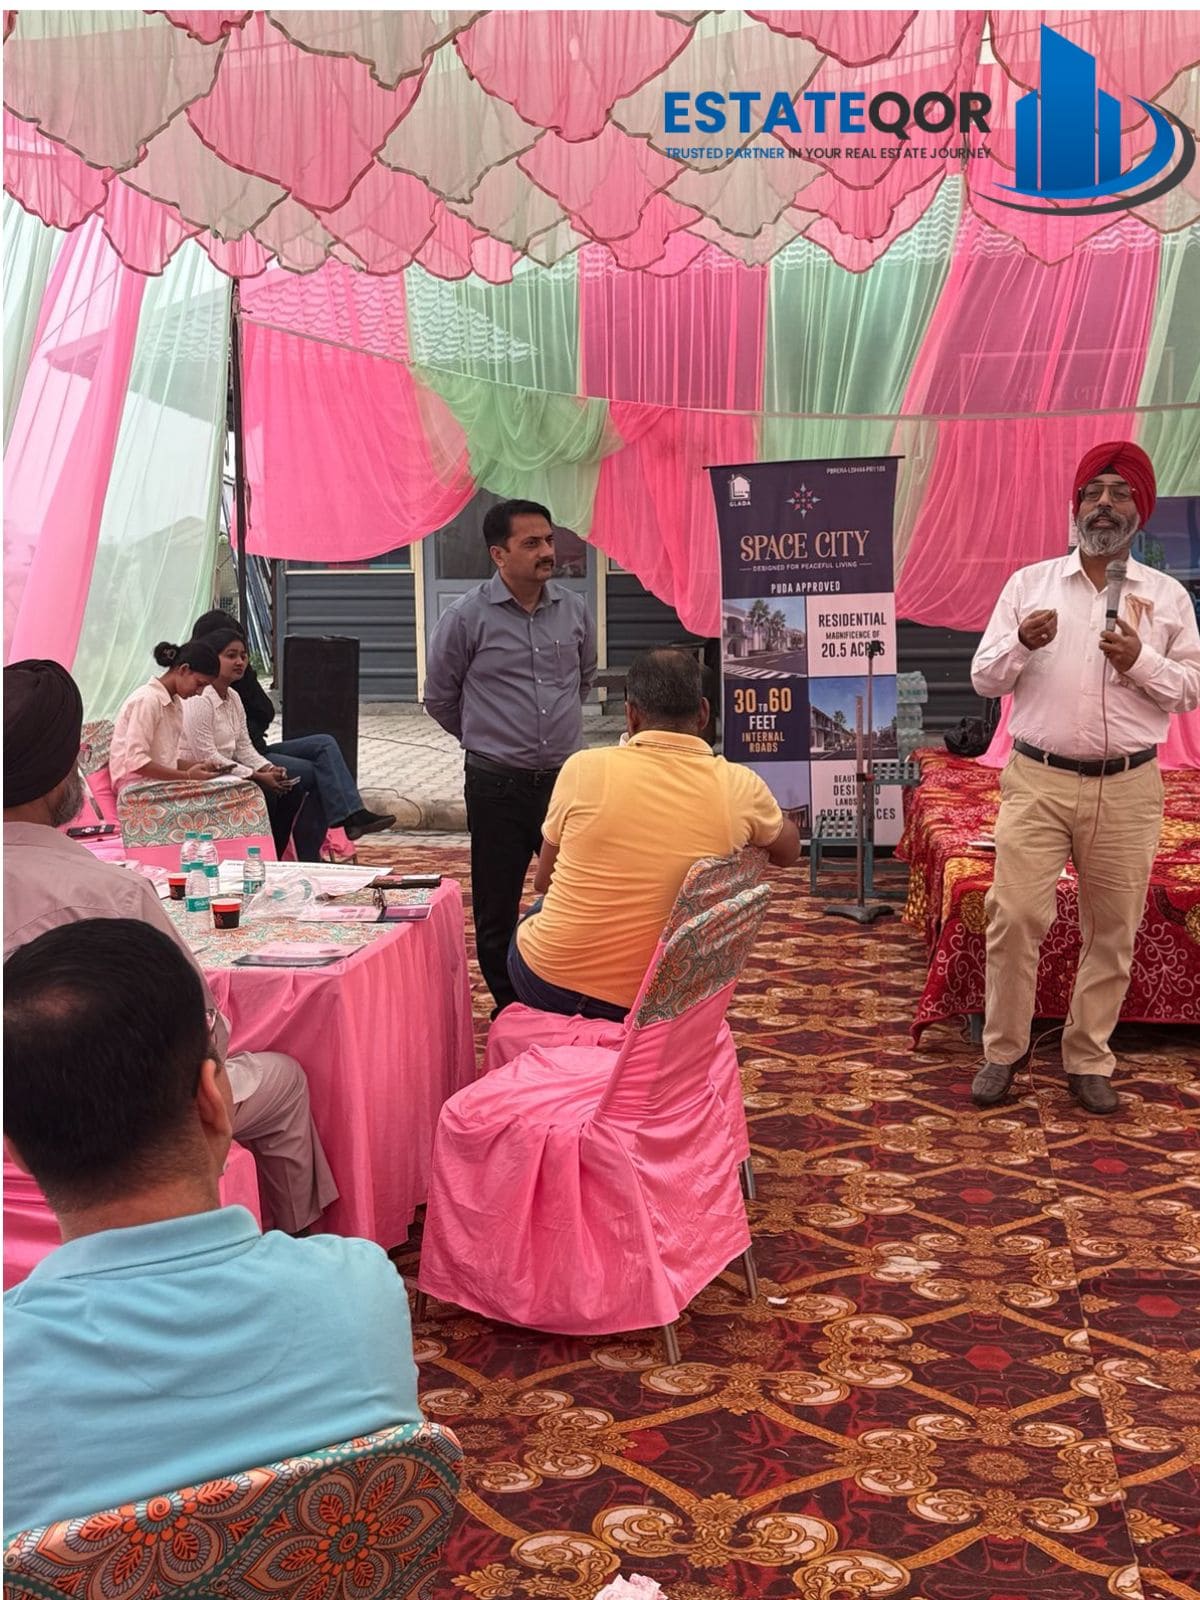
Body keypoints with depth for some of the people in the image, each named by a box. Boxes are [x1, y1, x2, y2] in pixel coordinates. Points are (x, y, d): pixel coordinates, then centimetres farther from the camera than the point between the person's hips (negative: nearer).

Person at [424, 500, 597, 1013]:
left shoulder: (575, 610, 4)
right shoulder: (466, 618, -8)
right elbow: (440, 698, 4)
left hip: (565, 776, 3)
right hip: (497, 785, -3)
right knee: (497, 908, 6)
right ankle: (509, 1011, 20)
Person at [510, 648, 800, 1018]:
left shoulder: (584, 768, -13)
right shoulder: (738, 787, -10)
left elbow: (543, 881, 3)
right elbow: (789, 850, 13)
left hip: (546, 981, -1)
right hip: (649, 1001, 1)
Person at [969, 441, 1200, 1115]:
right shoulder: (1029, 583, 5)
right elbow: (984, 678, 4)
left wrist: (1141, 663, -12)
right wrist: (1021, 643, -16)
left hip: (1127, 788, 1)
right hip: (1037, 781, -1)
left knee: (1113, 930, 7)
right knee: (1014, 915, -5)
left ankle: (1090, 1060, 21)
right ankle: (1004, 1050, 12)